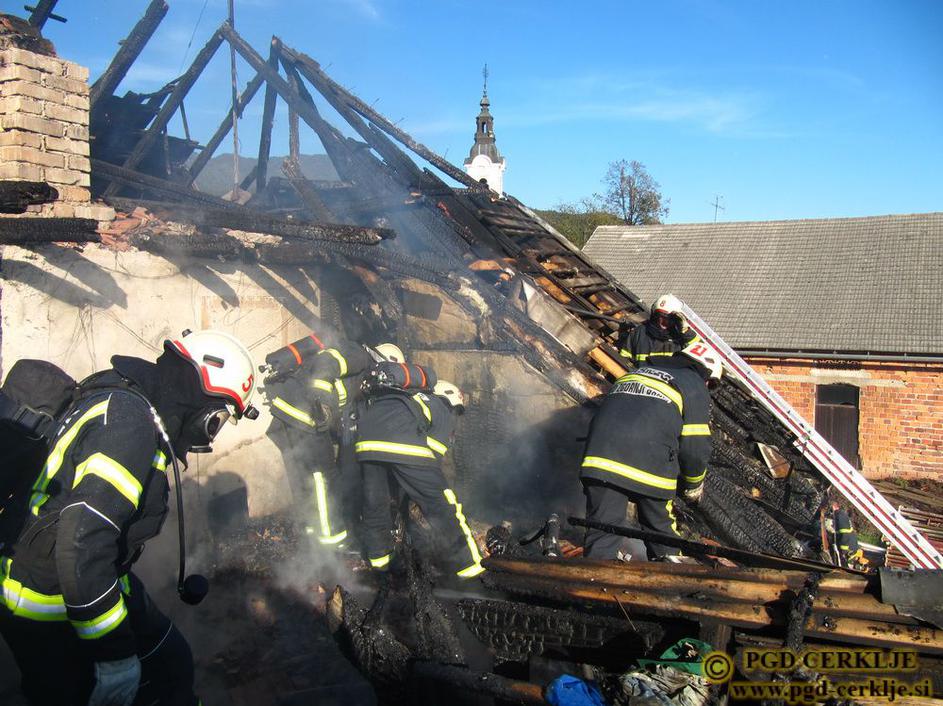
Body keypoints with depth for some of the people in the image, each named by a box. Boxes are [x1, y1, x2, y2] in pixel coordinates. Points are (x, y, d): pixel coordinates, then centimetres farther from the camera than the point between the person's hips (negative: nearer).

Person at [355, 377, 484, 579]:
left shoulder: (411, 396, 39)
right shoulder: (444, 413, 21)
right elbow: (435, 451, 9)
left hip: (366, 439, 6)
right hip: (404, 446, -6)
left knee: (374, 502, 24)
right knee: (440, 503, 4)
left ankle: (378, 557, 39)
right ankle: (468, 565, 8)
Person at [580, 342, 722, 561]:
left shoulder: (639, 372, 31)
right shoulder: (695, 387, 13)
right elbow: (695, 447, 6)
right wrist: (693, 485, 24)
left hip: (599, 458, 4)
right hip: (650, 468, -4)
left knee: (603, 527, 5)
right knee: (660, 527, 18)